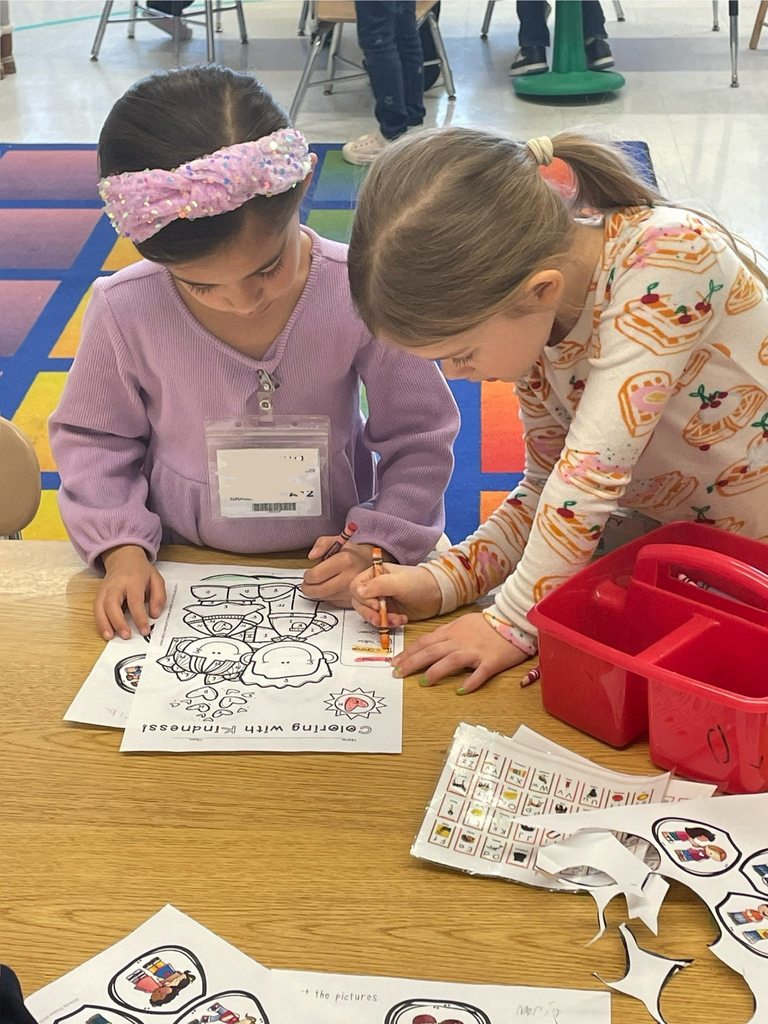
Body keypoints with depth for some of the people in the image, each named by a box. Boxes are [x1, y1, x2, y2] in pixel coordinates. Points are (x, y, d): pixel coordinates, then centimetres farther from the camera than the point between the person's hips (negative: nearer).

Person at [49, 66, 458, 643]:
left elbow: (418, 435, -4)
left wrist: (380, 546, -14)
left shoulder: (359, 293, -17)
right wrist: (122, 548, -9)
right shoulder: (126, 310, -14)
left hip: (326, 569, 1)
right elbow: (92, 439, 4)